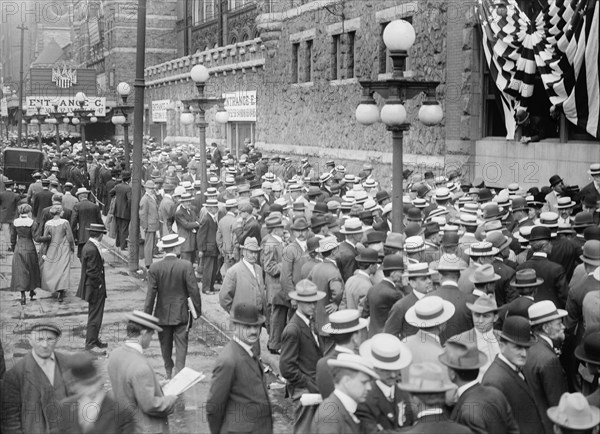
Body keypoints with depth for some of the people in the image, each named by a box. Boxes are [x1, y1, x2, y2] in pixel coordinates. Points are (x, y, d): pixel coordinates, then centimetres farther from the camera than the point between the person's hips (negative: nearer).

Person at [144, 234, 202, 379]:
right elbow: (193, 290, -10)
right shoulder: (186, 265, -12)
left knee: (165, 345, 17)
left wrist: (147, 316, -1)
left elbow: (151, 294, -7)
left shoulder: (155, 268, -9)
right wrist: (198, 310, 2)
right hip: (181, 313, -2)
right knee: (181, 344, 3)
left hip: (162, 314, 2)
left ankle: (169, 373, 32)